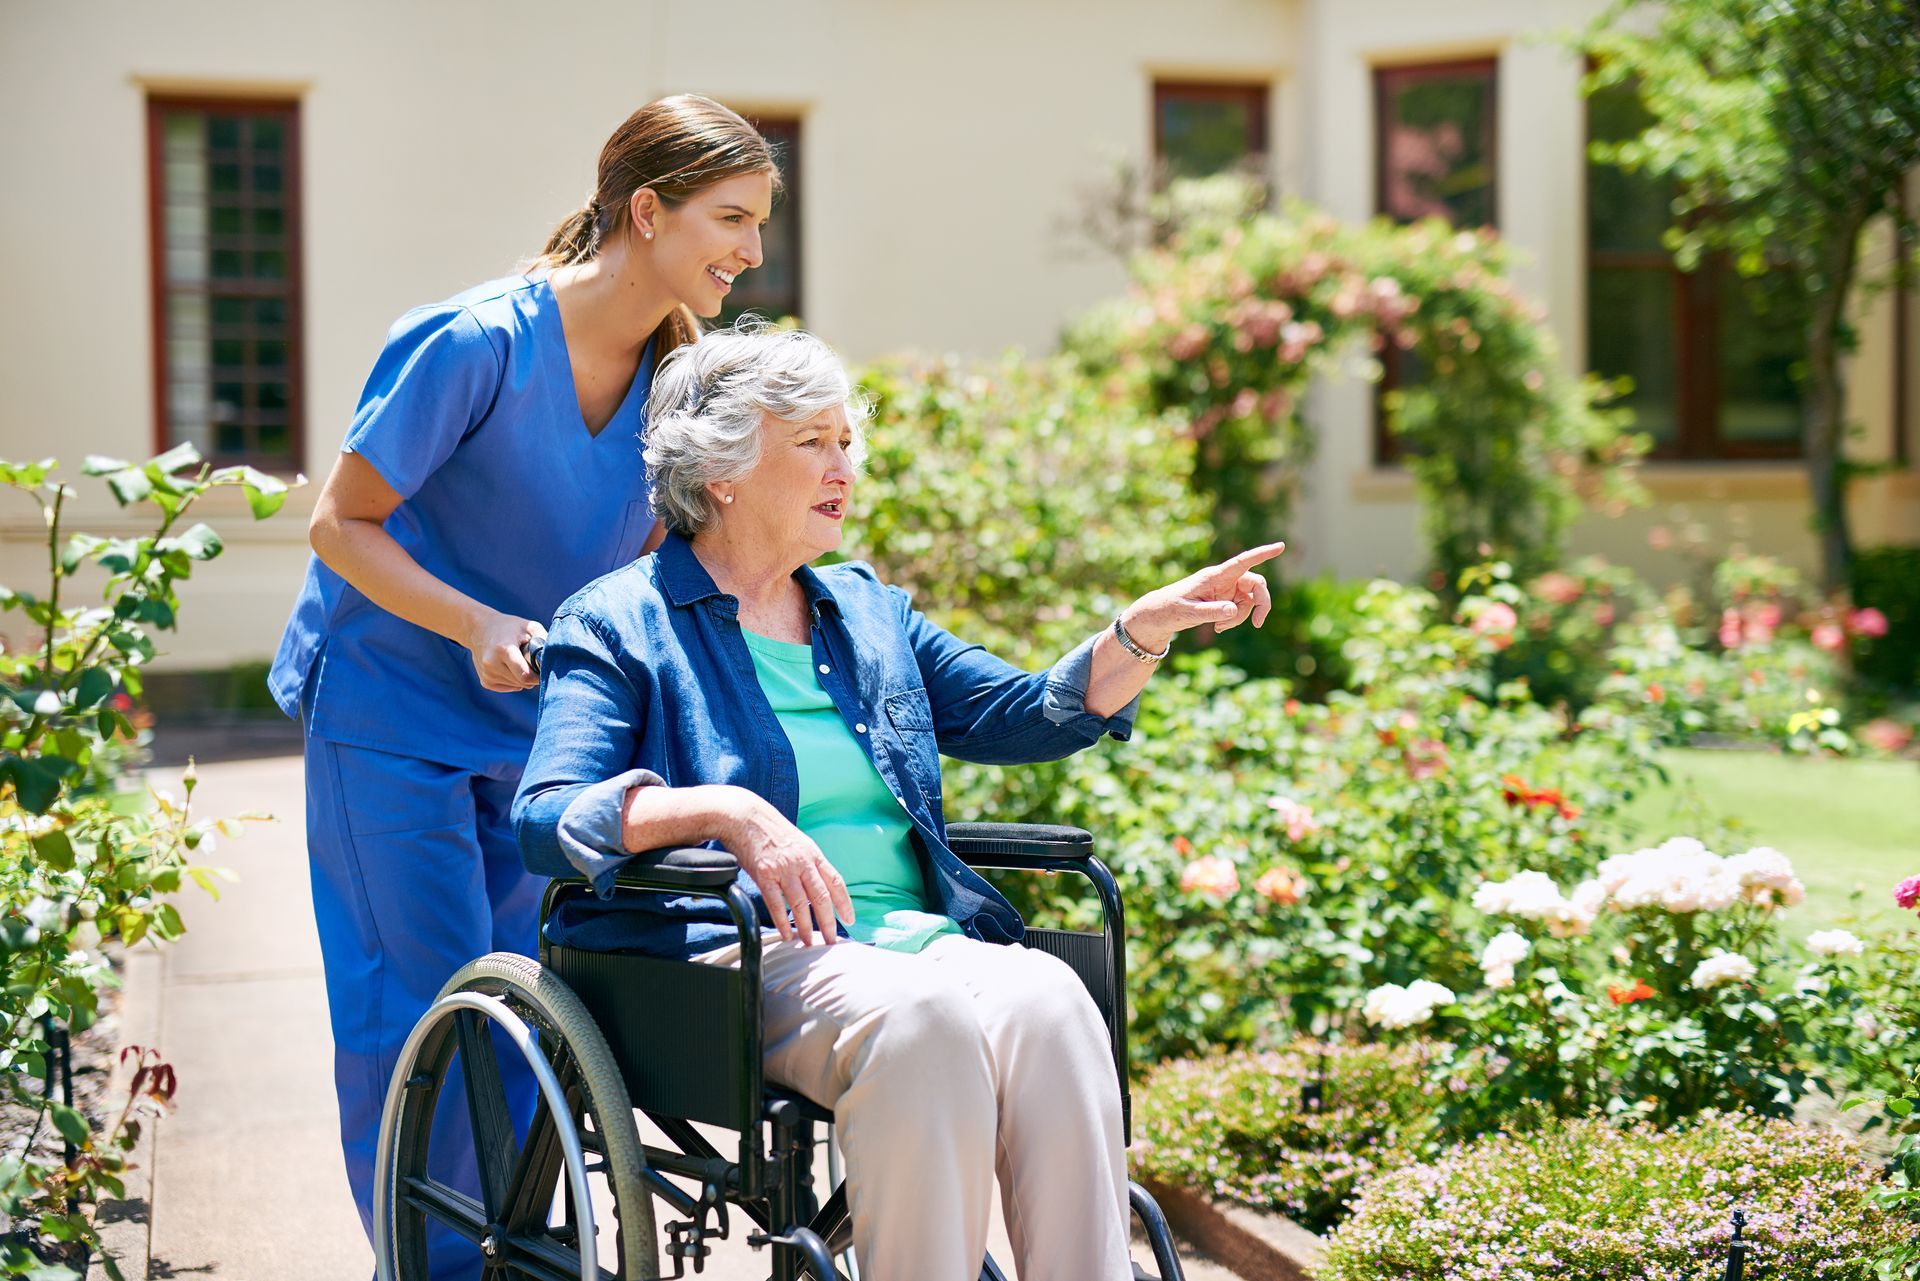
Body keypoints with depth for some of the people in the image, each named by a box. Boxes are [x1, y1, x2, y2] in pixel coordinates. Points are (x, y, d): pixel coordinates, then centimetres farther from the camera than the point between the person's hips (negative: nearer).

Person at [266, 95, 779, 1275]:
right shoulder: (478, 345, -22)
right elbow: (341, 525, -16)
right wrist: (481, 626, -28)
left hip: (532, 727, 6)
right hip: (391, 714, -6)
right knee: (420, 1017, -4)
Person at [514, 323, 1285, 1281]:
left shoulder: (868, 614, 26)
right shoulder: (619, 624, 6)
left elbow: (1028, 716, 22)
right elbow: (546, 818, -9)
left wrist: (1146, 629, 6)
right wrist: (726, 812, -25)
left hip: (916, 939, 5)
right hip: (738, 955, -5)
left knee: (1045, 1000, -29)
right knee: (918, 1019, -36)